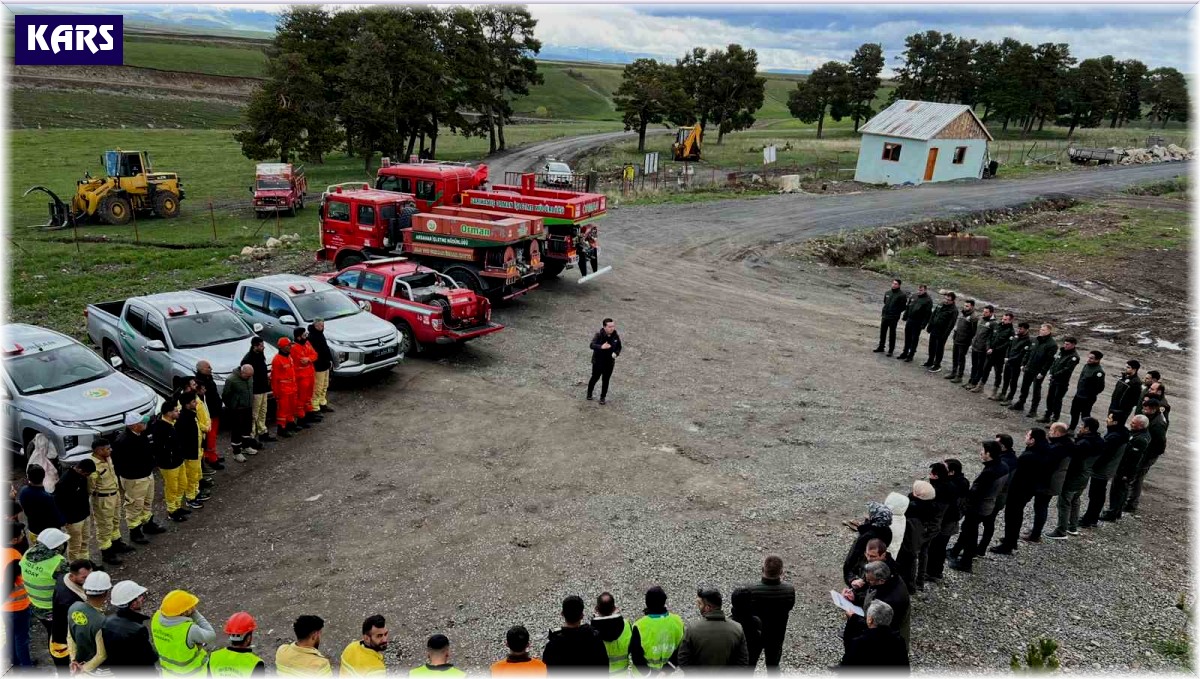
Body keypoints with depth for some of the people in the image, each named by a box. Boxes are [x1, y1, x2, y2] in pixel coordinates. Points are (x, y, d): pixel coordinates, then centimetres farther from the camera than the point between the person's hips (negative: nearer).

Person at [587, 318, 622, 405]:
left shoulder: (616, 337, -7)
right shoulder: (598, 335, -19)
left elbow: (619, 347, 7)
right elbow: (592, 345, -32)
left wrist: (616, 353, -15)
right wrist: (601, 347, -51)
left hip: (609, 363, 2)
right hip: (598, 362, -2)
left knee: (605, 380, 11)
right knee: (595, 378, 15)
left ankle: (603, 397, 27)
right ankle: (589, 393, 40)